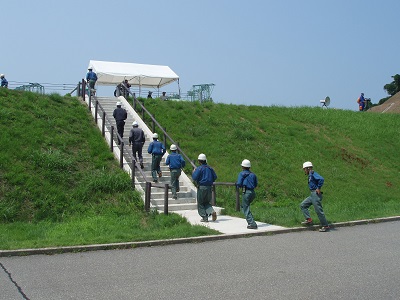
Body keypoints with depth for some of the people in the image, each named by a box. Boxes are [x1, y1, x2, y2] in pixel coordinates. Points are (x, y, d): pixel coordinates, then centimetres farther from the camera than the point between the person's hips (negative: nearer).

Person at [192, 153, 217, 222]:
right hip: (209, 187, 6)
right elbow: (215, 177, 12)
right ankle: (212, 211, -9)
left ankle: (204, 217, 3)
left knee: (200, 203, 7)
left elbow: (195, 177, -15)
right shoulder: (210, 168, 8)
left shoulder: (199, 168, -11)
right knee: (207, 202, 17)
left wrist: (193, 172, 3)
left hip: (201, 187, -6)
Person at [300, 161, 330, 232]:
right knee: (303, 205, 9)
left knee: (318, 210, -6)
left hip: (316, 194, -10)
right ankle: (309, 219, 5)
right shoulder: (310, 175, 17)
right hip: (312, 195, 10)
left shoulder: (313, 174, -12)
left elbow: (321, 179, -27)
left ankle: (326, 226, 1)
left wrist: (318, 188, -20)